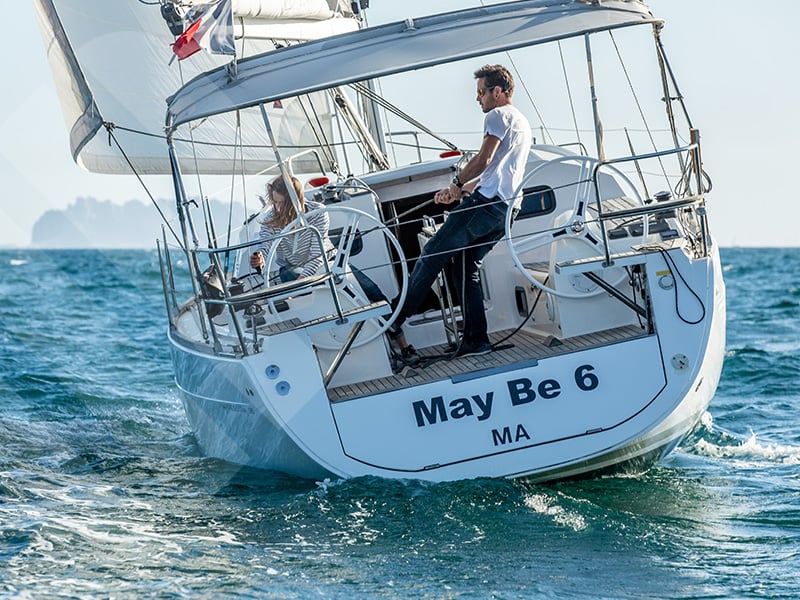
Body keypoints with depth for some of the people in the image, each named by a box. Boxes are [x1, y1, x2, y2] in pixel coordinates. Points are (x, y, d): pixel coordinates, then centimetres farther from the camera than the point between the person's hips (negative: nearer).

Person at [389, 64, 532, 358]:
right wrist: (460, 191, 25)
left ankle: (397, 319, -7)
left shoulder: (498, 116, -2)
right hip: (506, 208, 10)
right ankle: (476, 338, 2)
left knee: (432, 253, -6)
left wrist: (457, 182, 2)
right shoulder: (522, 123, 28)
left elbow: (484, 160, -14)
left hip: (487, 202, -10)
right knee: (467, 266, 11)